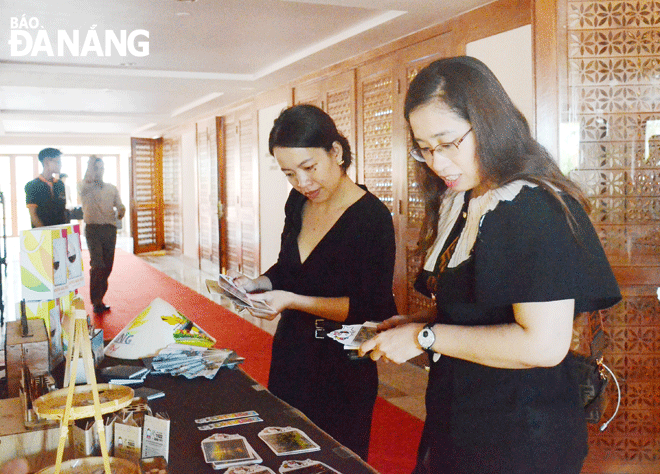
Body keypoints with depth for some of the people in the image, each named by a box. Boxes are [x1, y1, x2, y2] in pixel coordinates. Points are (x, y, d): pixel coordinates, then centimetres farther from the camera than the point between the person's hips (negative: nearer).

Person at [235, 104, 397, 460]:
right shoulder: (298, 203, 0)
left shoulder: (372, 217, -20)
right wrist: (257, 284, -6)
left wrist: (294, 300, -27)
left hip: (341, 367, -6)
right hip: (291, 354, 7)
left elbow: (372, 310, -22)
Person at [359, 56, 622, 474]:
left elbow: (544, 344, -26)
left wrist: (427, 336, -20)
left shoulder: (538, 211, -20)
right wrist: (416, 323, 1)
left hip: (521, 438, -8)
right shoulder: (461, 206, 8)